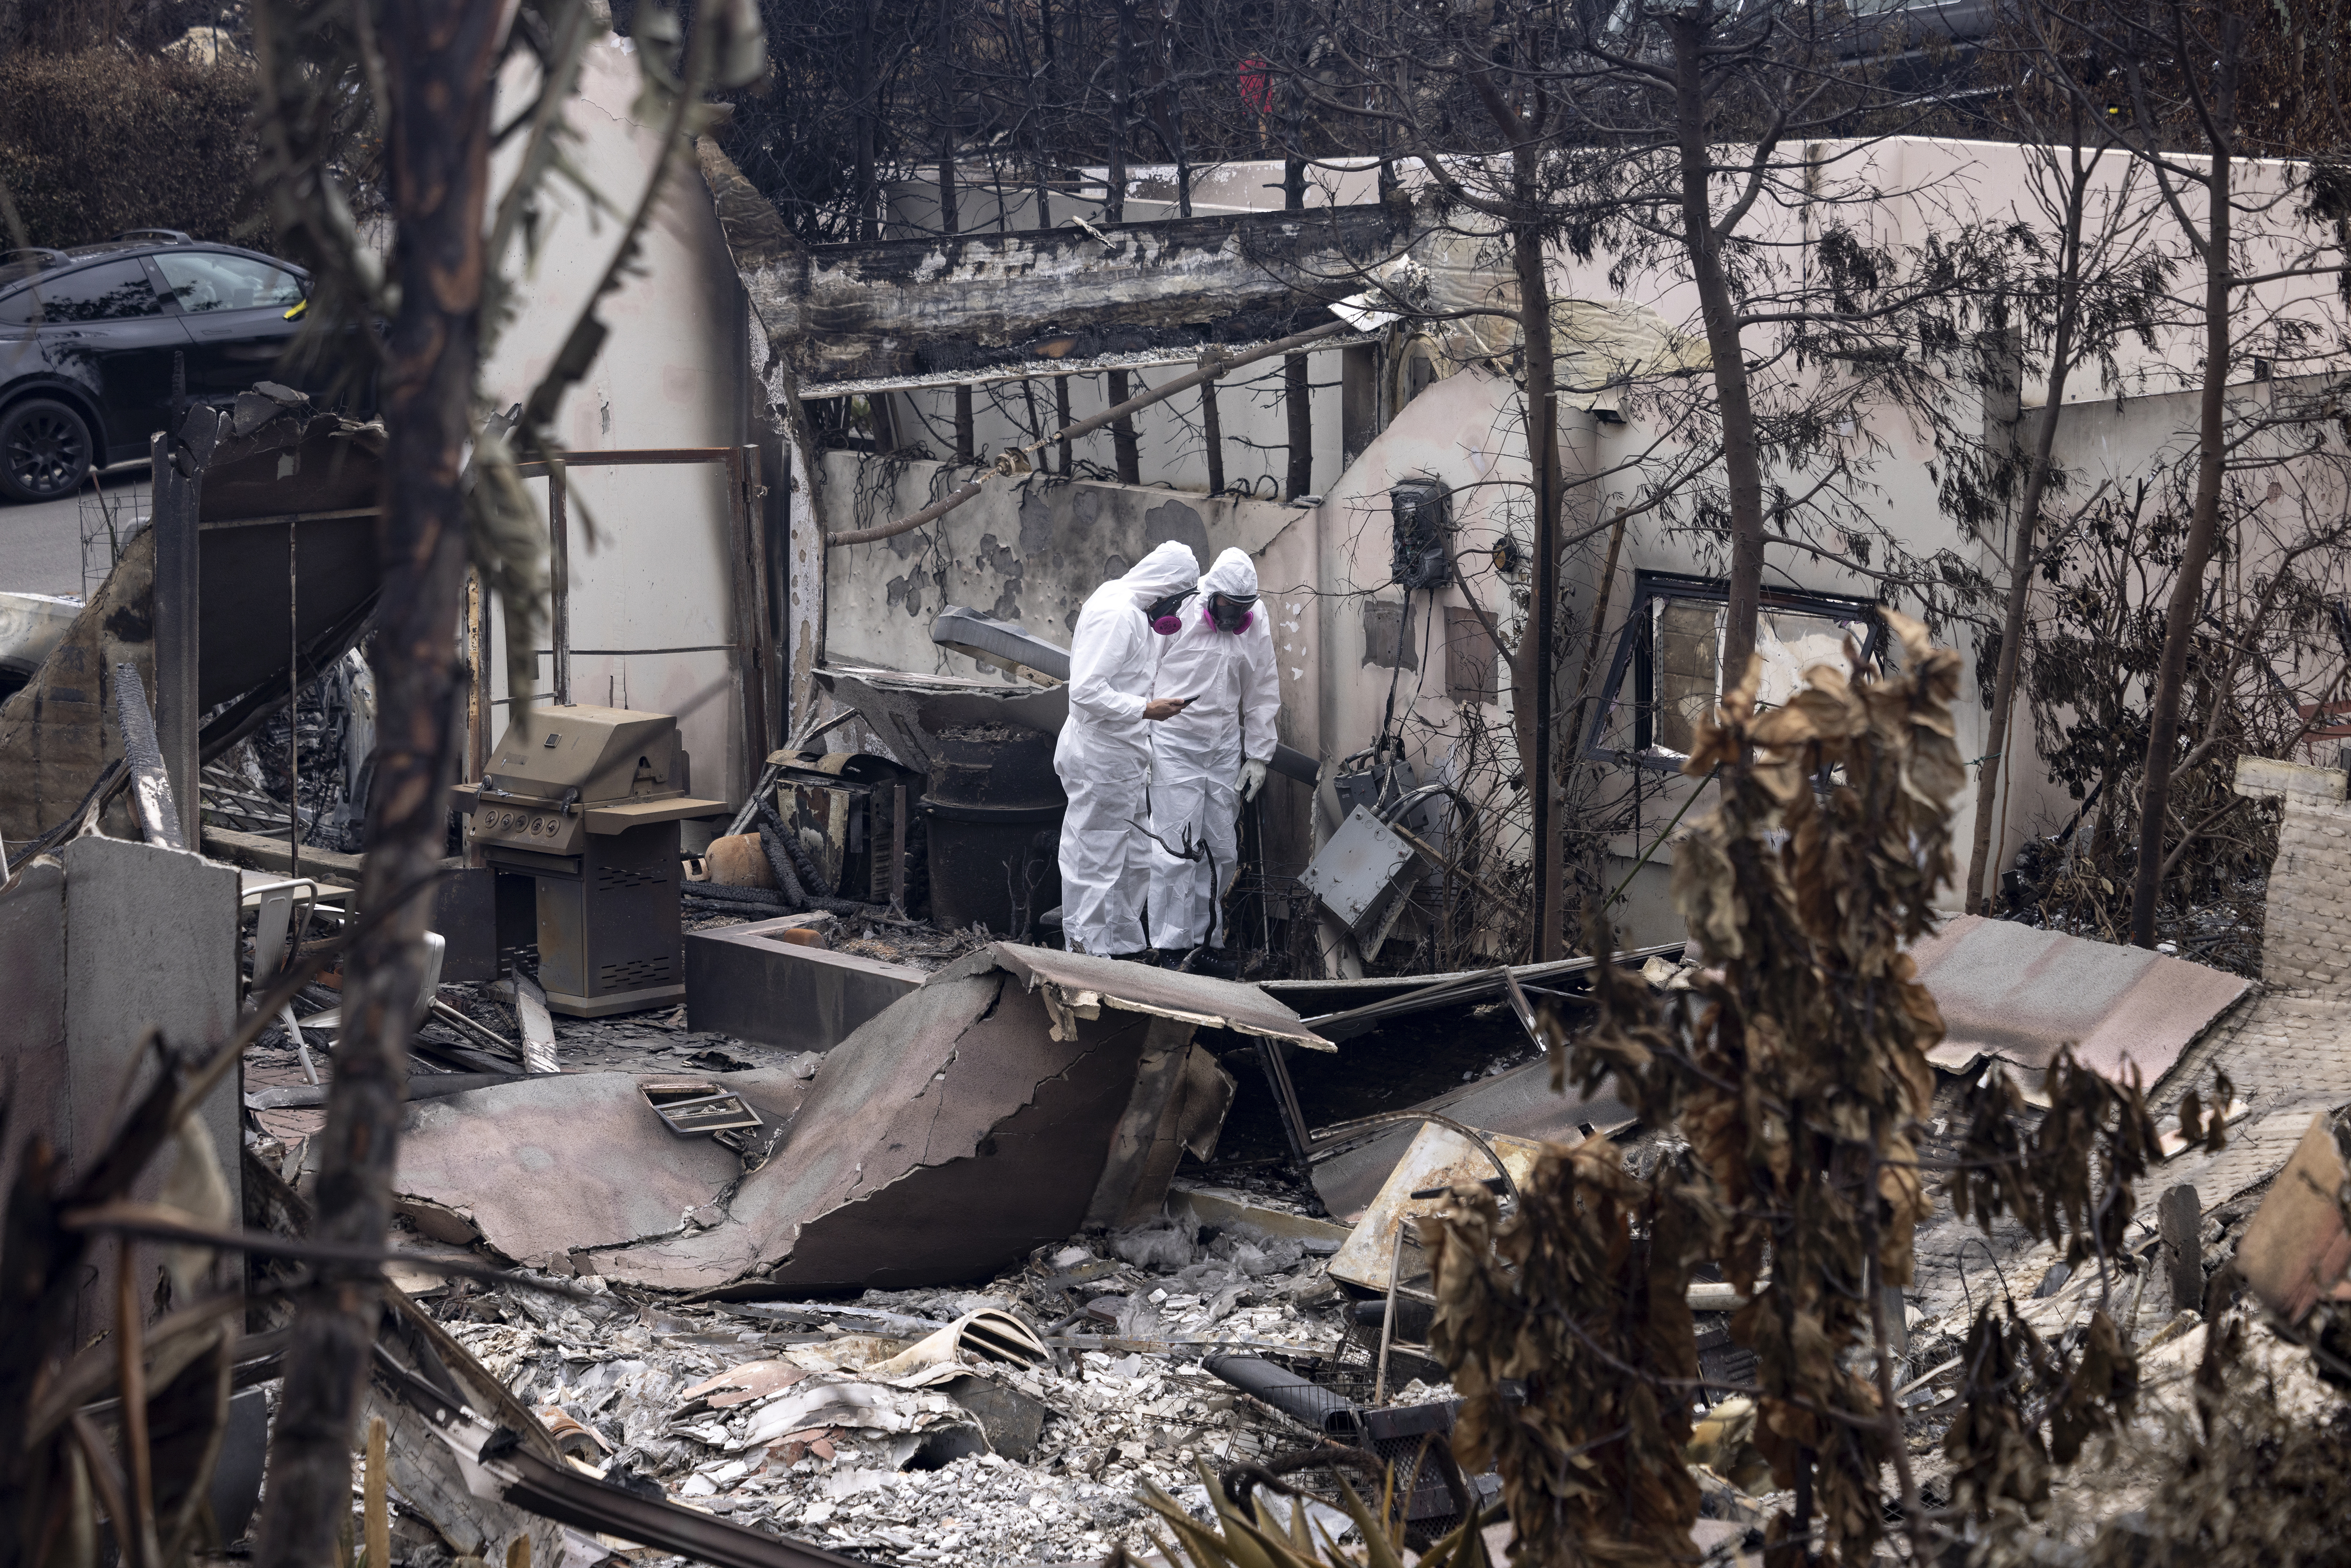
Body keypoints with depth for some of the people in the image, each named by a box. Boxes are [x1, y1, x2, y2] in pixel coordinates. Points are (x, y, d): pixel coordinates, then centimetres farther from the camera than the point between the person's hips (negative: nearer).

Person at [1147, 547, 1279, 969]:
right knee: (1175, 850, -8)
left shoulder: (1256, 624, 2)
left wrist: (1258, 756, 9)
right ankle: (1171, 946, -3)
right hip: (1174, 748, -5)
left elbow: (1263, 693, 10)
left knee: (1221, 850, 8)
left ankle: (1206, 938, 19)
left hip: (1225, 751, 5)